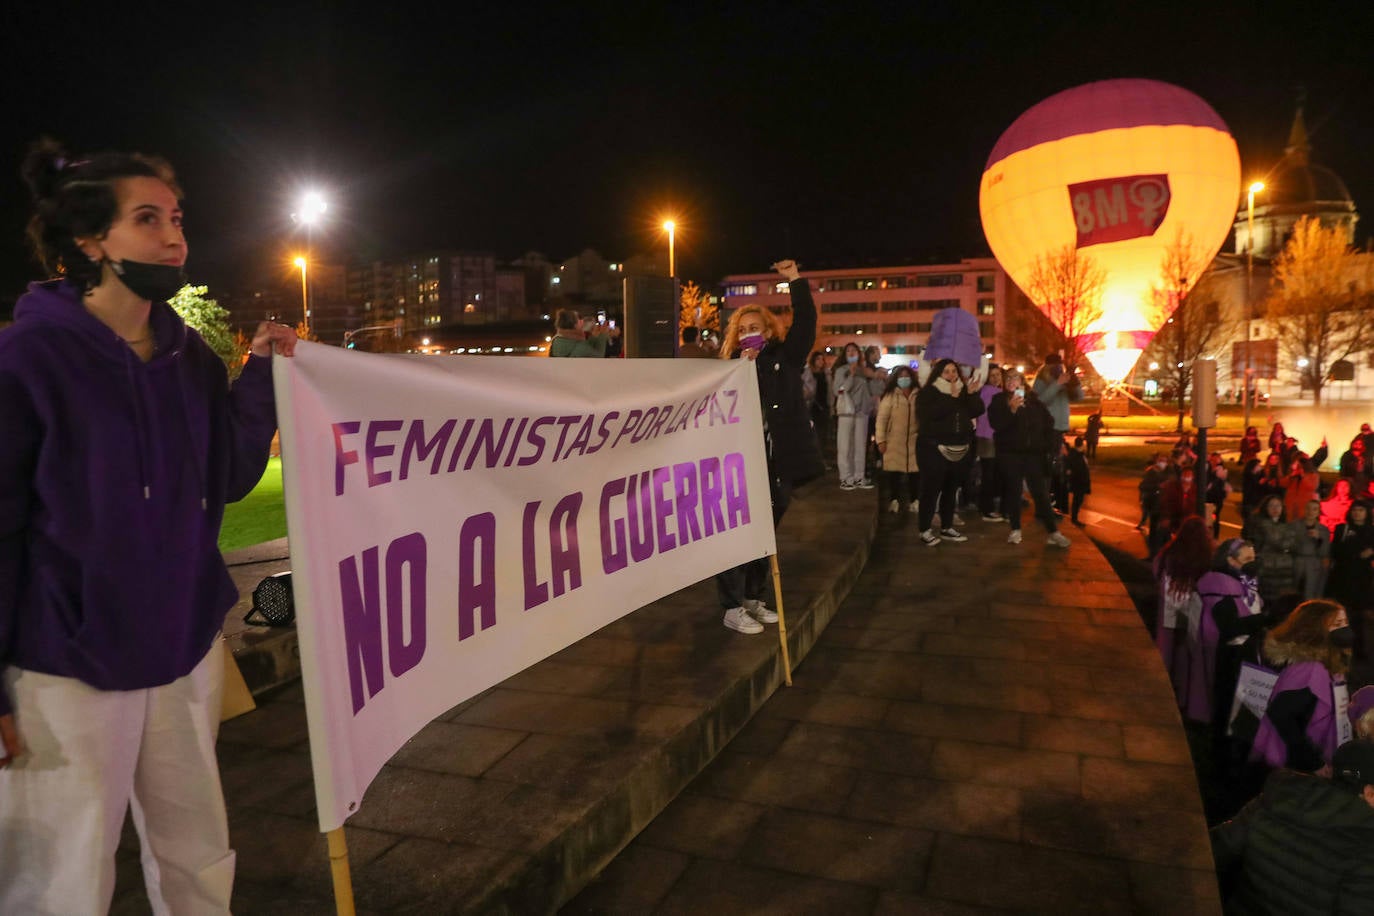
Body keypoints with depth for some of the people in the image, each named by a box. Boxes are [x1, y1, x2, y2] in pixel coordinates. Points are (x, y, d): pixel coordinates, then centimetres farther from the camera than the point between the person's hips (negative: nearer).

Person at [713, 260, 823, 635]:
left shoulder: (784, 358, 7)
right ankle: (732, 607, 5)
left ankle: (753, 598, 27)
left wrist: (795, 280, -11)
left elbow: (805, 323, -4)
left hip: (778, 462, 3)